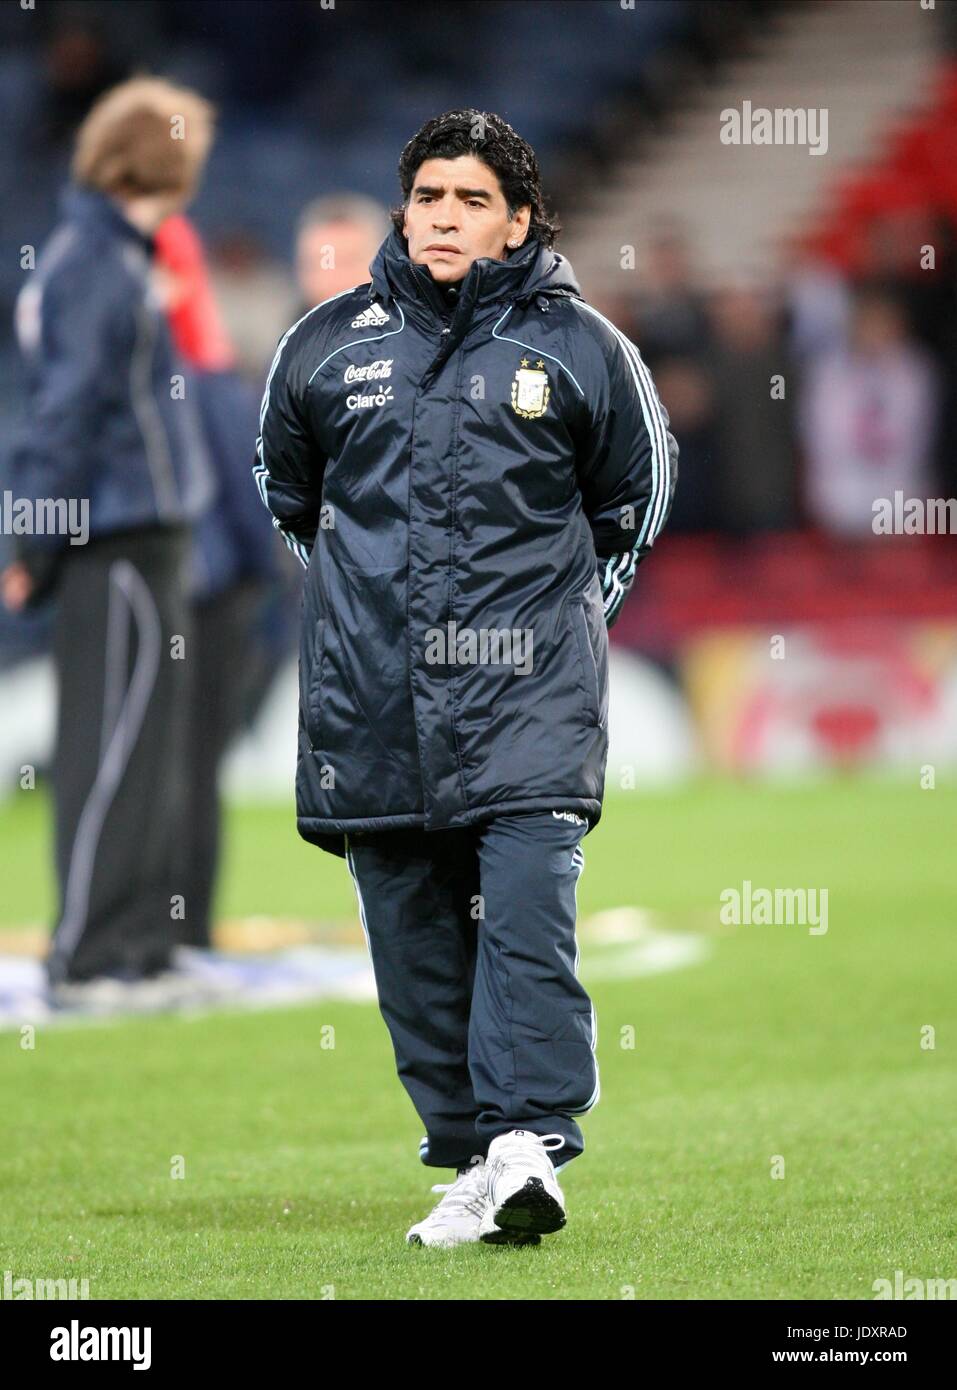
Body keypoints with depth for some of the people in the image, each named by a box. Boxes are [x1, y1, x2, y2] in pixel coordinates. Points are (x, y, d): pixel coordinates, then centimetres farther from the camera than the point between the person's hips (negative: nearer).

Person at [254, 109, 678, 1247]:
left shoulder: (579, 348, 4)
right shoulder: (329, 345, 9)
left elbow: (637, 497, 18)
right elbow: (284, 486, 25)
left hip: (529, 696, -3)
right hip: (372, 705, 3)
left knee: (528, 913, -16)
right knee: (413, 938, 3)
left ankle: (528, 1142, -21)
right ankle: (468, 1152, 10)